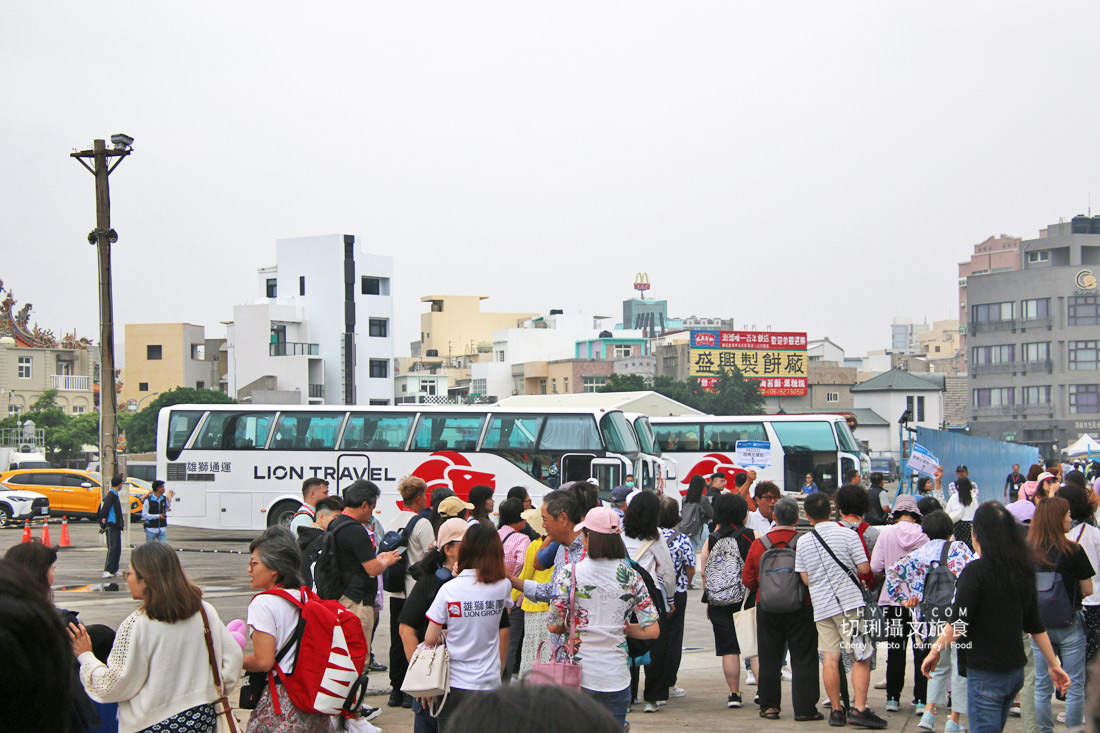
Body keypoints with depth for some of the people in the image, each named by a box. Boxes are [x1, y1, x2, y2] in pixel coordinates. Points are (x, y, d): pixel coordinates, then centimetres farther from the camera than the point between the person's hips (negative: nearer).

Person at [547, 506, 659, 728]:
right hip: (616, 675, 2)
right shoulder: (630, 576, -1)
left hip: (577, 674, -2)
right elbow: (651, 631, -4)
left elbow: (554, 626, -6)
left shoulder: (570, 573, -7)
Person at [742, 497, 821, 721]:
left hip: (767, 608, 2)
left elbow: (747, 580, 3)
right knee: (803, 660, 4)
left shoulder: (758, 544, -2)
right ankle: (804, 708, 2)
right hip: (801, 609, -2)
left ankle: (769, 706, 13)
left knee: (769, 660, 10)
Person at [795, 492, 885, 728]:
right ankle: (859, 709, -12)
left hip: (821, 606, 4)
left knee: (830, 659, 5)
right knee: (861, 657, -3)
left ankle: (836, 710, 8)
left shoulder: (803, 543, 5)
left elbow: (806, 579, 8)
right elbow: (864, 568, -5)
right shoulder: (848, 535, -5)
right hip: (849, 602, -4)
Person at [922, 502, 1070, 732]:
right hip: (1015, 668, 7)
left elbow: (959, 622, -16)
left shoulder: (976, 571, -14)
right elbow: (1035, 625, 12)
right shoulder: (1022, 571, 7)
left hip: (986, 672, -7)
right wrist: (1053, 664, 18)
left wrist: (935, 650, -4)